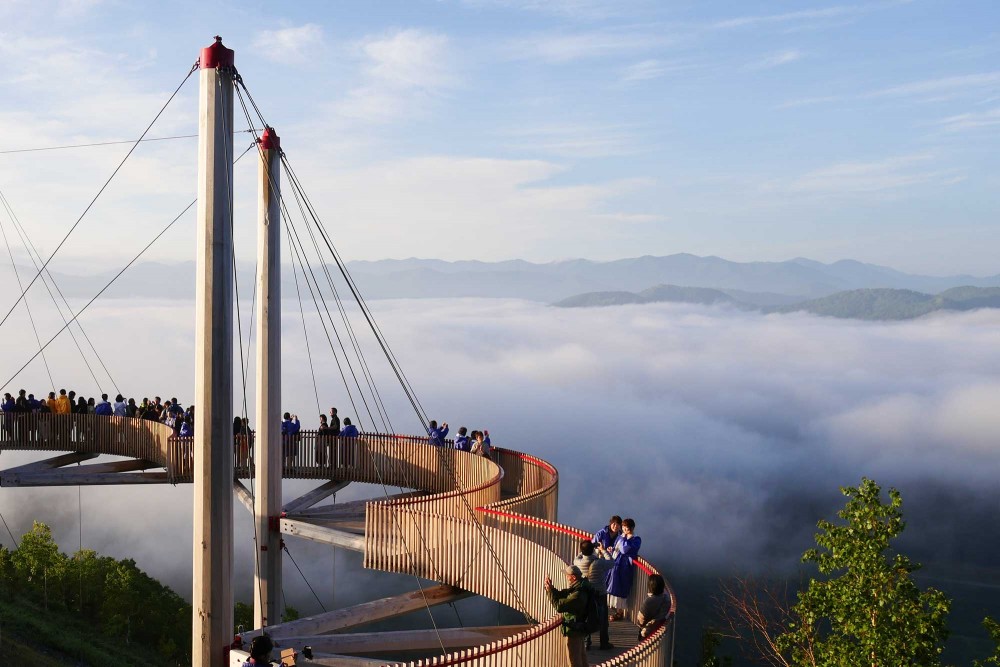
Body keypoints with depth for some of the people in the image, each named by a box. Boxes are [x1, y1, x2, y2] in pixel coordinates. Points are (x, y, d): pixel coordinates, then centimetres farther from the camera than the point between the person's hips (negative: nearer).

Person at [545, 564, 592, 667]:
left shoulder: (578, 595, -30)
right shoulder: (577, 588, 3)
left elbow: (559, 606, -29)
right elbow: (561, 595, 8)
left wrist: (550, 590, -21)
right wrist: (551, 588, -8)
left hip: (574, 631, -10)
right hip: (578, 629, 10)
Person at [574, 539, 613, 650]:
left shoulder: (578, 562, -19)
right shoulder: (600, 563, -25)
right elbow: (611, 562, -5)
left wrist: (585, 549, 14)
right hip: (600, 595, -2)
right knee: (602, 619, 14)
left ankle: (586, 643, 23)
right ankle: (604, 643, 23)